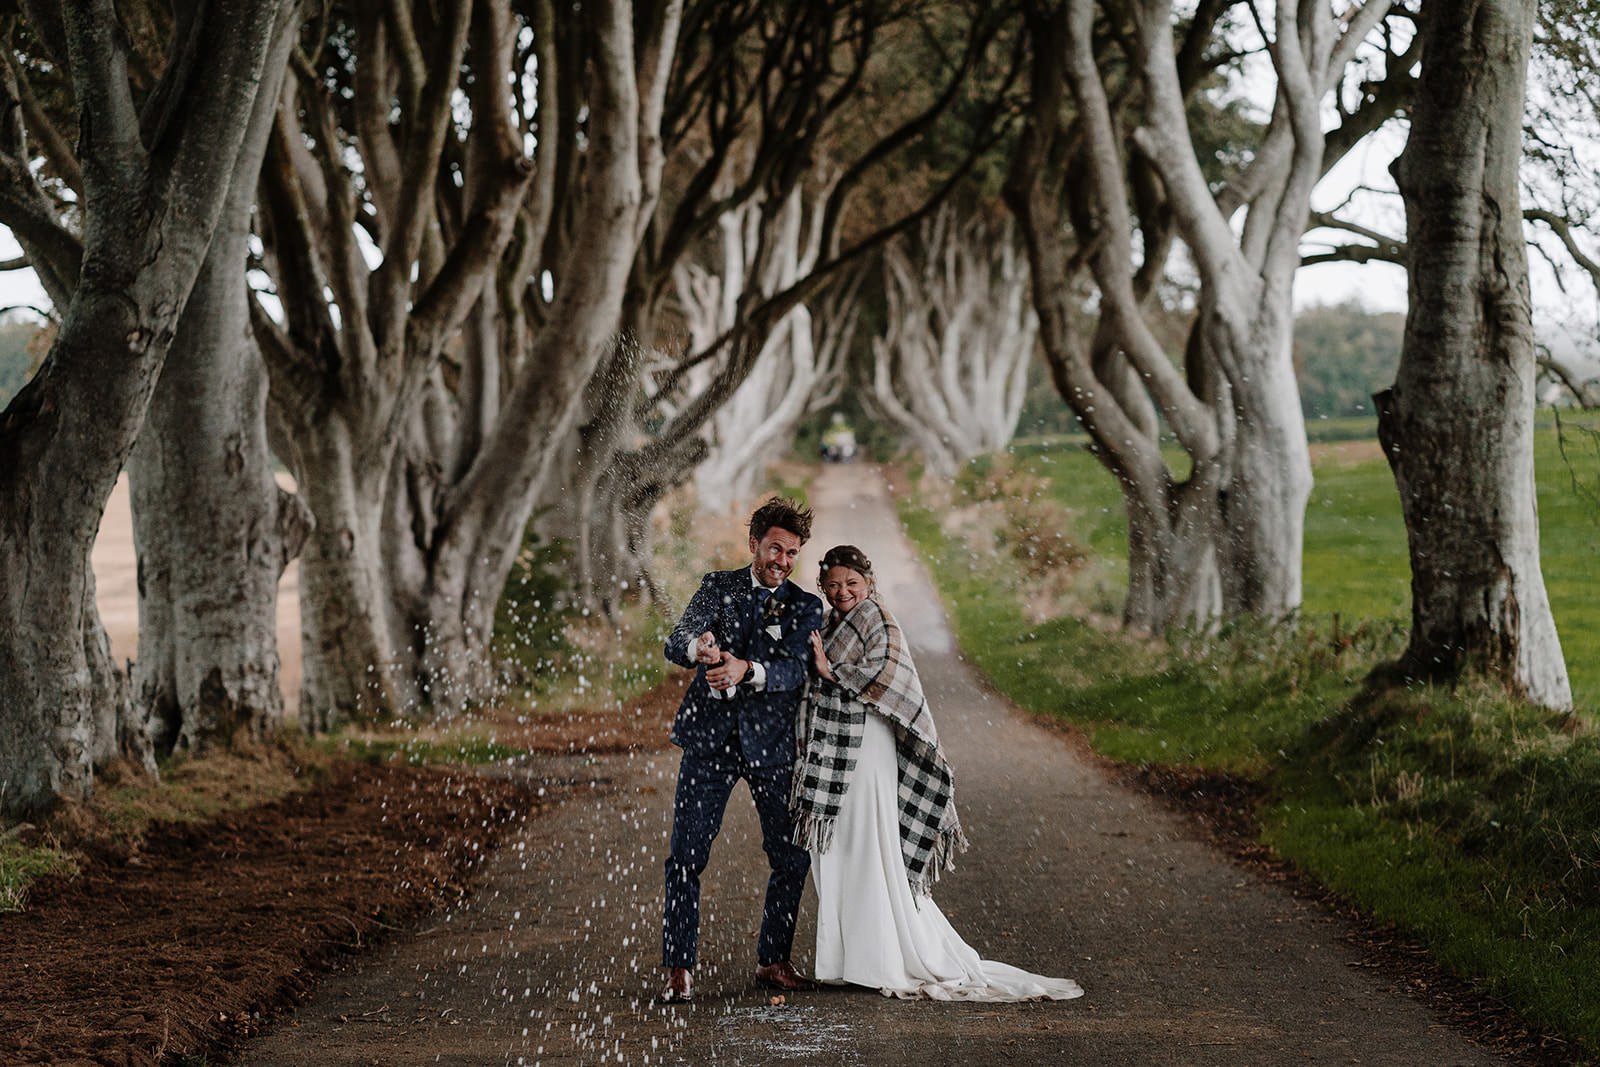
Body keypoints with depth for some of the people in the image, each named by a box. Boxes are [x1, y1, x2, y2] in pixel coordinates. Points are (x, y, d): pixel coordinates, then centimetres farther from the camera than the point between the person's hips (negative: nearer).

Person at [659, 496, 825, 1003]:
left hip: (771, 741, 1)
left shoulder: (805, 607, 5)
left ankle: (773, 960, 21)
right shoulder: (718, 587, 6)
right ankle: (679, 968, 0)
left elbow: (796, 670, -11)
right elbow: (675, 643, -8)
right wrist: (699, 647, -33)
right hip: (710, 735, -1)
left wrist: (746, 670, -31)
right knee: (687, 855, -5)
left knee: (792, 857, 5)